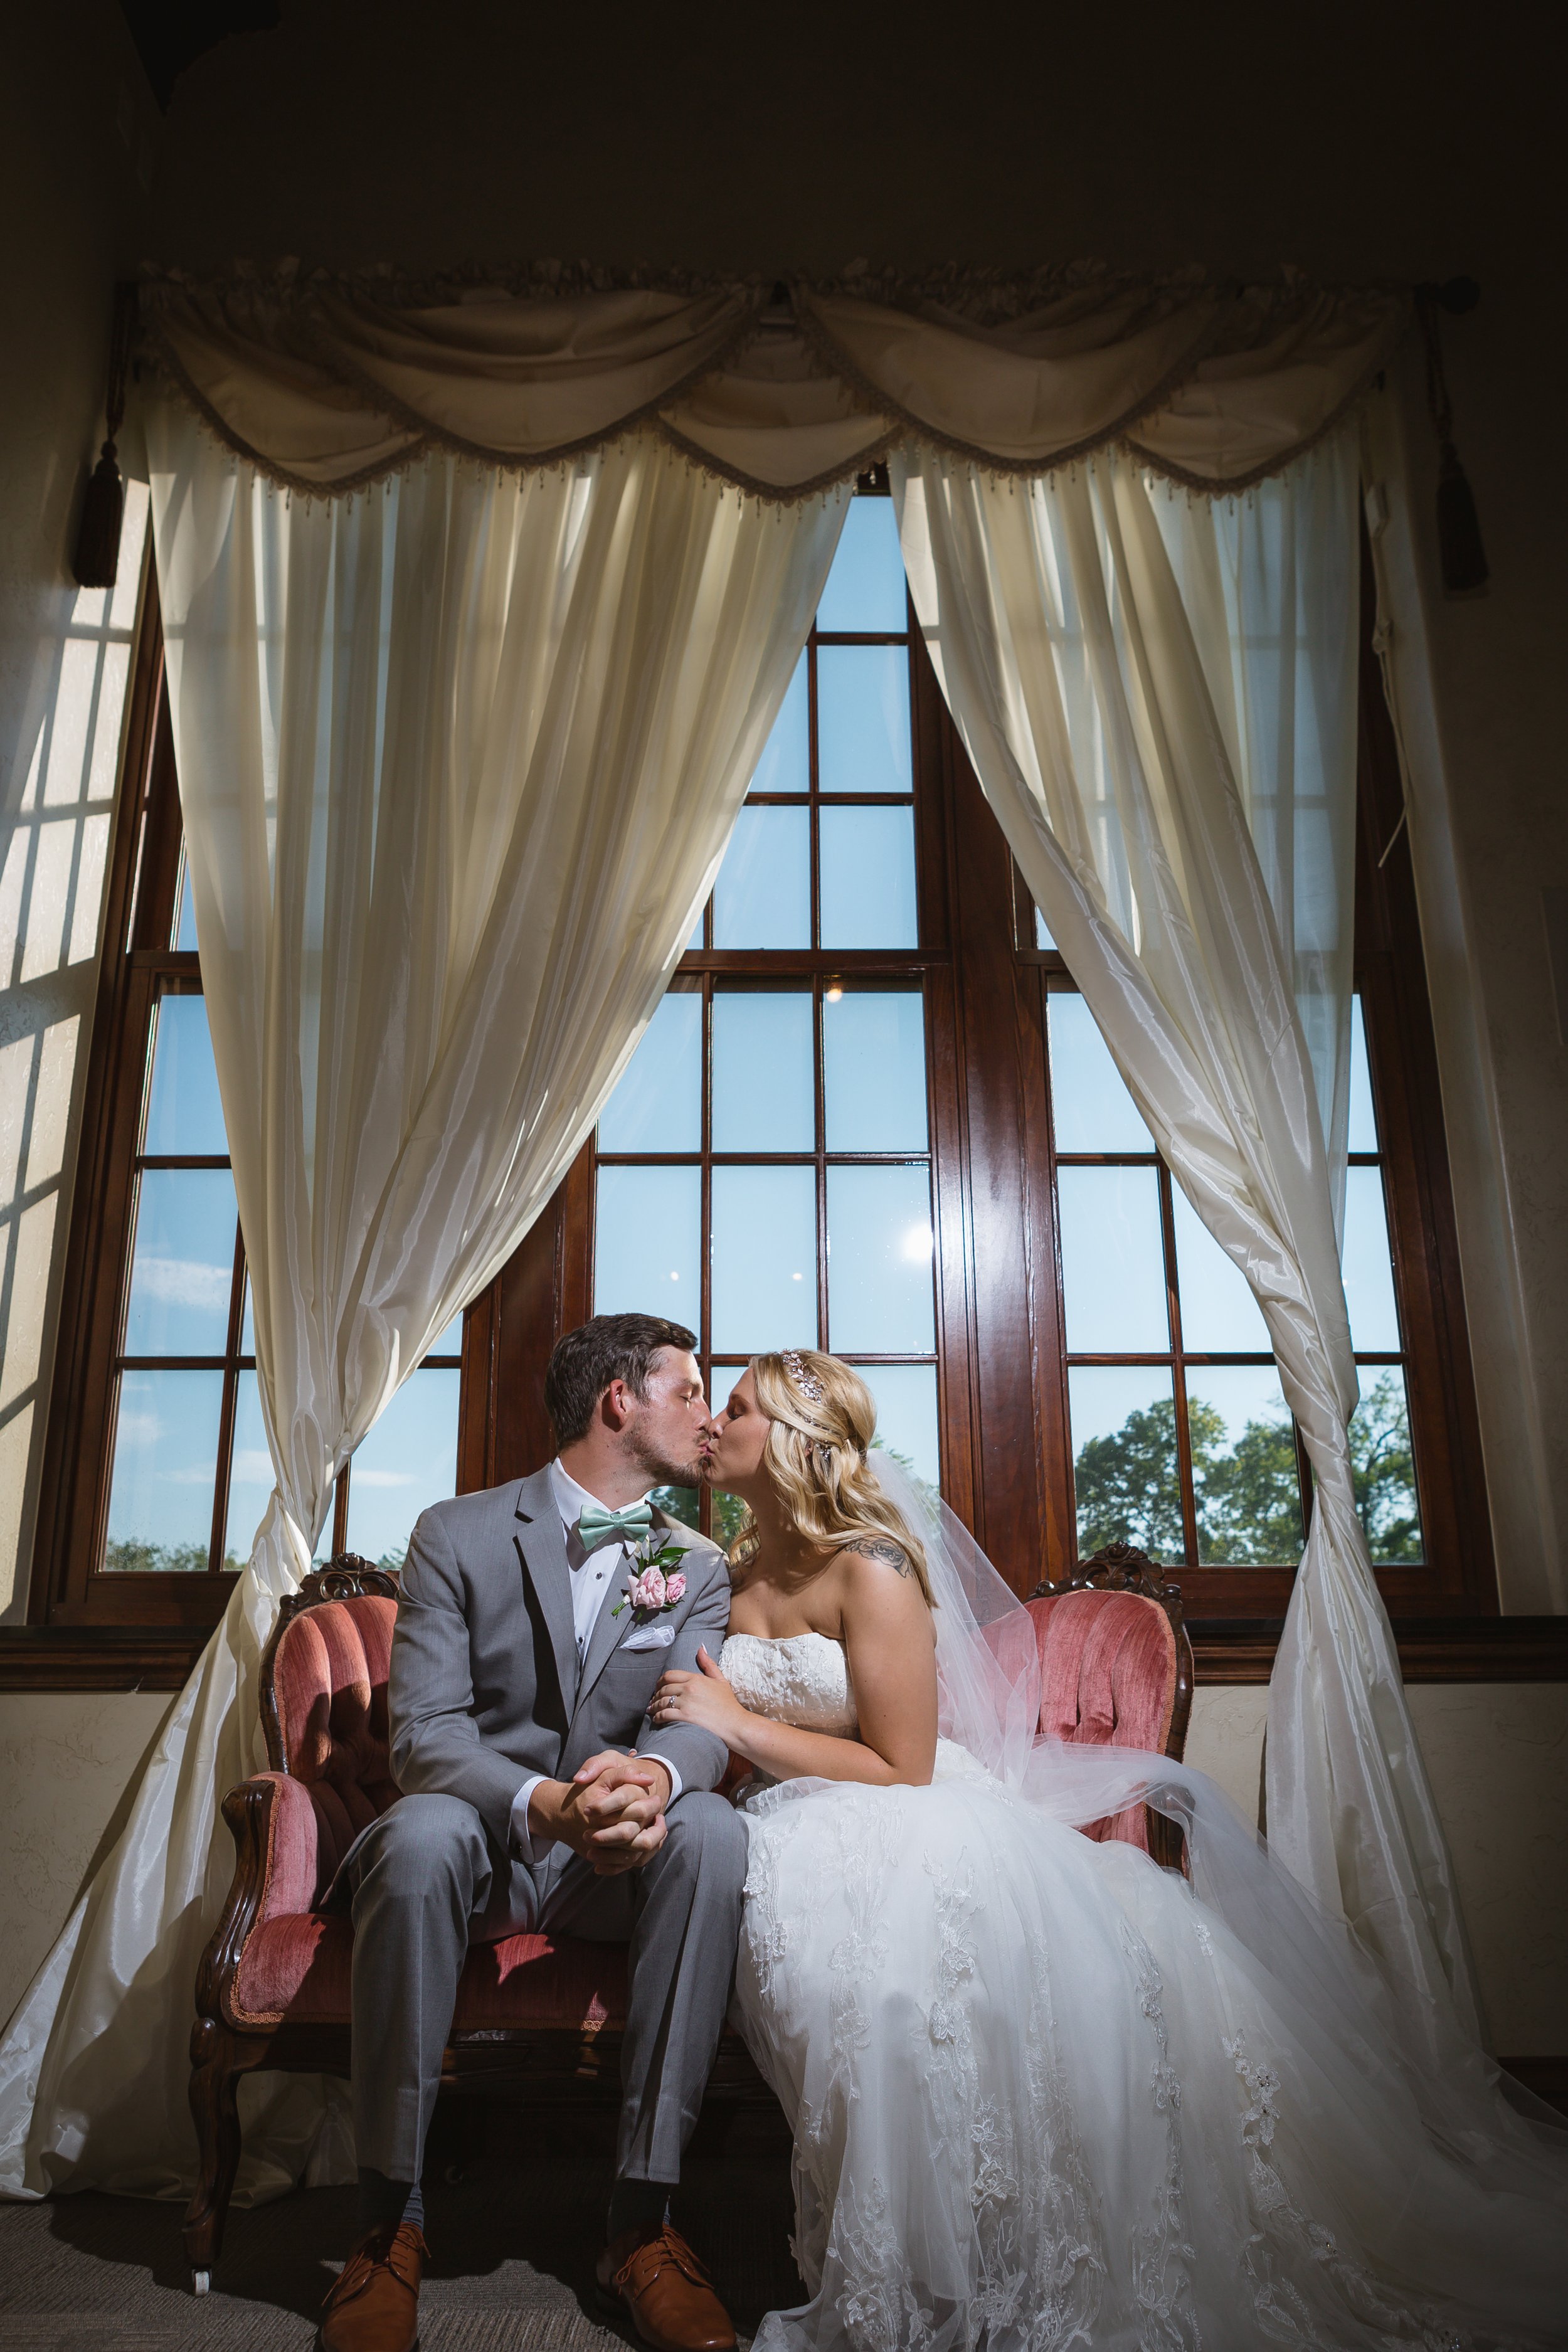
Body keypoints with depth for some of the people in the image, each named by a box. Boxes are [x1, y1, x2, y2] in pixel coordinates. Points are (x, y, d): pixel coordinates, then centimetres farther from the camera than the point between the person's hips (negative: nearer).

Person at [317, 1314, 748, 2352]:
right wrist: (542, 1802, -34)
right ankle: (391, 2216, -16)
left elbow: (699, 1718, -9)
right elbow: (423, 1731, -14)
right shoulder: (458, 1534, -5)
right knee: (423, 1833, -34)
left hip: (620, 1861, 2)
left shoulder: (698, 1568, 5)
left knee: (714, 1832, -29)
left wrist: (655, 1775, -35)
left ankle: (643, 2213, -18)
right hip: (480, 1845, -2)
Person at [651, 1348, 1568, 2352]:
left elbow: (898, 1769, -14)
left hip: (918, 1820, -5)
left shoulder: (871, 1567, -13)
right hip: (800, 1835, 5)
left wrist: (739, 1723, -14)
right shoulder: (734, 1573, 8)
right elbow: (720, 1750, 16)